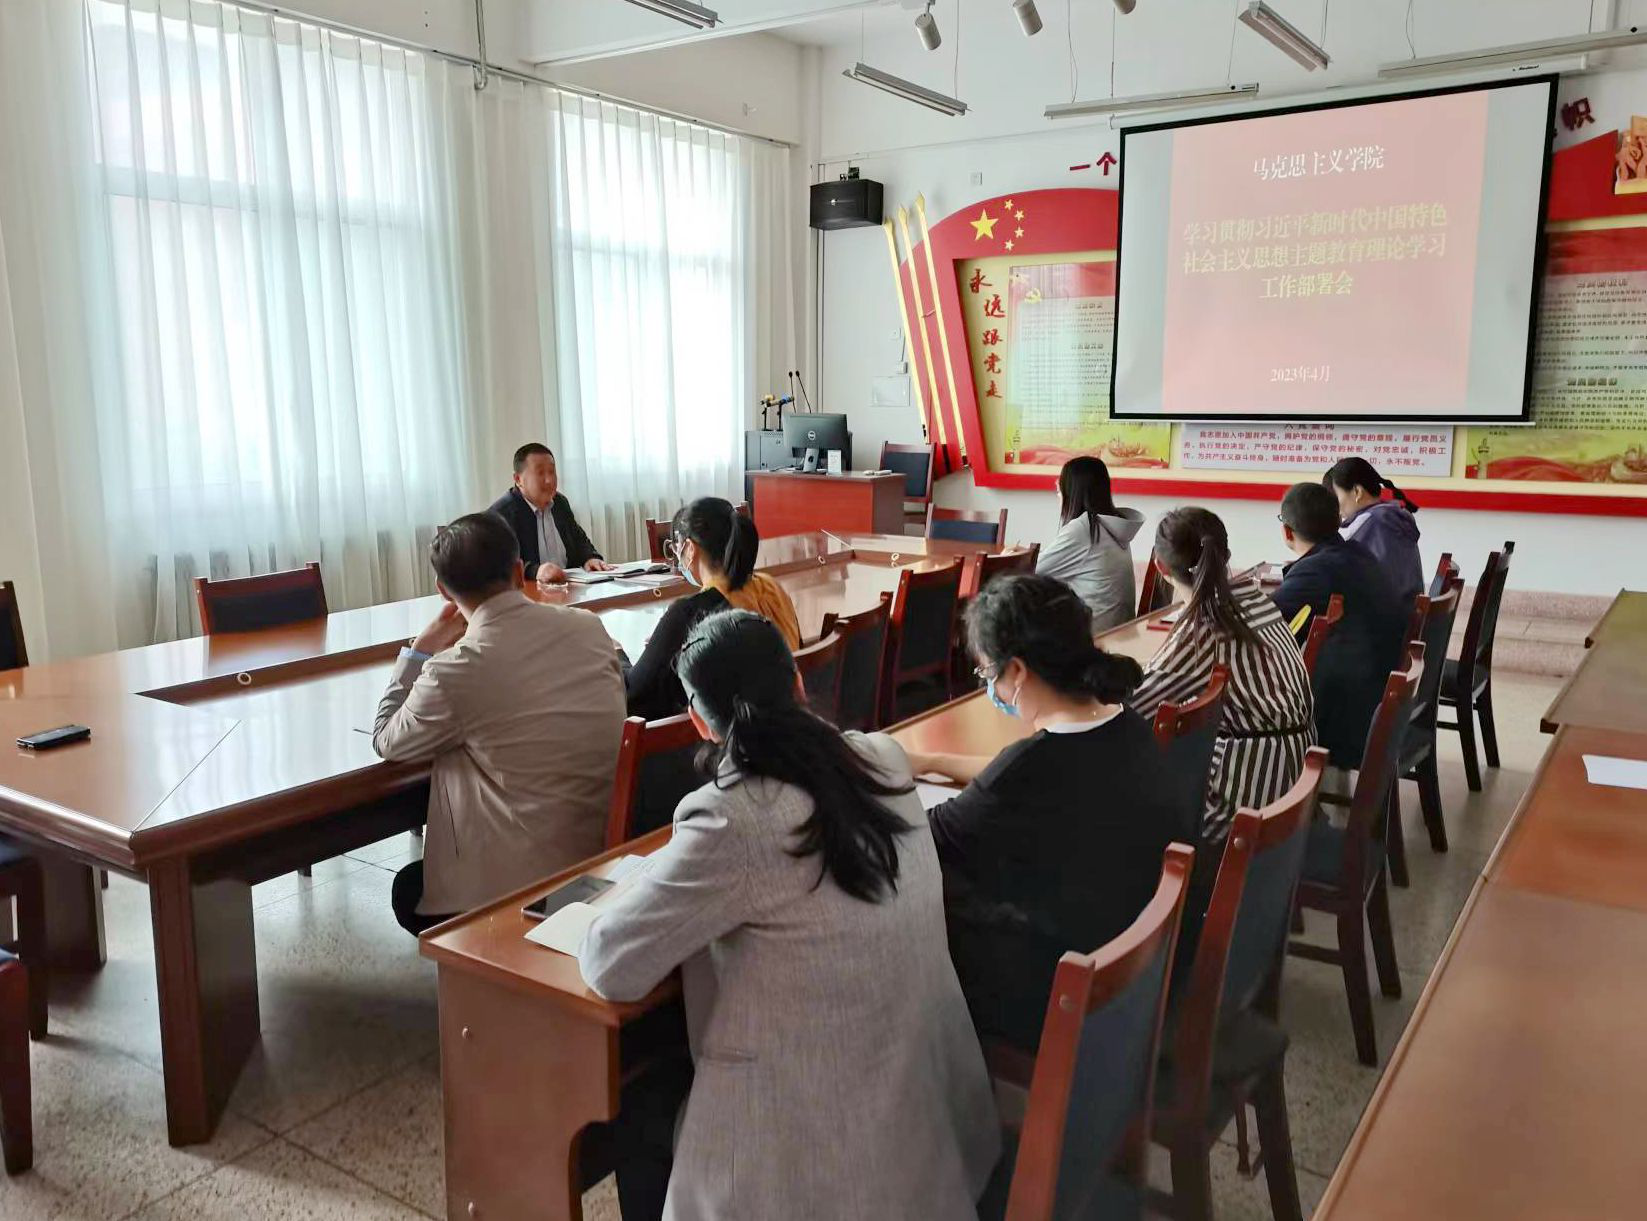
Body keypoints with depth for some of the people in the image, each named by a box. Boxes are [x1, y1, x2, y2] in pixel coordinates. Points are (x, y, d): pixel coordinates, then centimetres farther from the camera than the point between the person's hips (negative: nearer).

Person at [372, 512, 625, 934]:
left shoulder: (455, 669, -17)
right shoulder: (589, 627, -2)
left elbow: (386, 742, 2)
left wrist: (419, 650, 6)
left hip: (529, 877, -6)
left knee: (408, 891, 26)